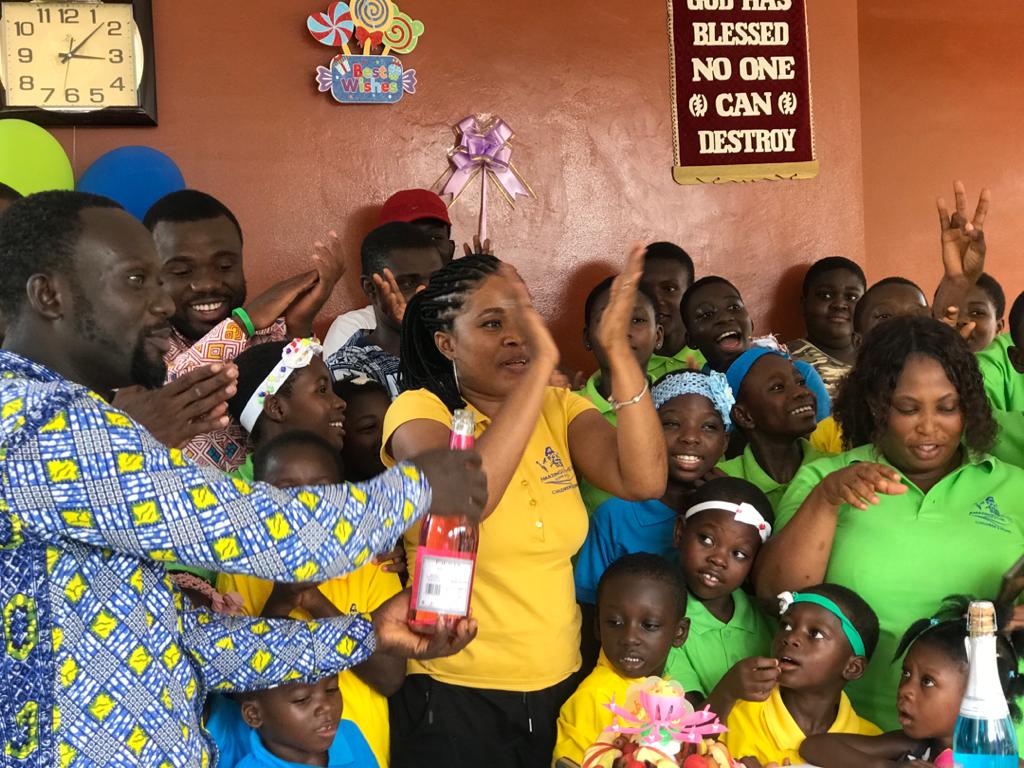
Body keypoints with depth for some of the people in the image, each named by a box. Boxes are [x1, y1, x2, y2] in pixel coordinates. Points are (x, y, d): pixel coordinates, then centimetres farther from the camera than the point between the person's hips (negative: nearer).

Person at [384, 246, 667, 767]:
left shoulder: (559, 408, 2)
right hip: (453, 694, -4)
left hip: (559, 685, 5)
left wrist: (618, 346, -24)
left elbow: (643, 480, -15)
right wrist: (543, 362, -35)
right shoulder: (419, 410, -12)